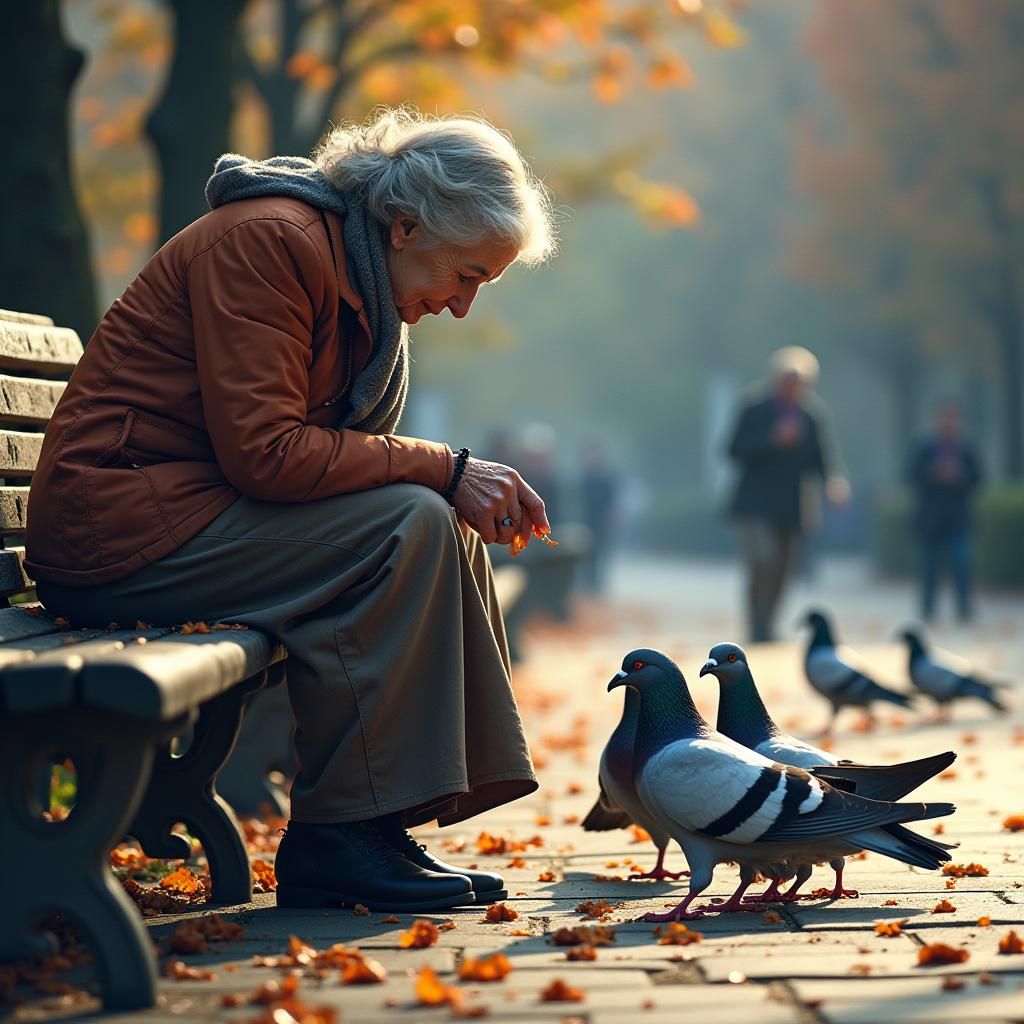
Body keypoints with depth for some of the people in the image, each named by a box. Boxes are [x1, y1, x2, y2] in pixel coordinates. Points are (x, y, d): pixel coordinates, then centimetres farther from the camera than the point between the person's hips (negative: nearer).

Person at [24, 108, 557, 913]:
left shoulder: (356, 274, 15)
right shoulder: (269, 241, -16)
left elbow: (325, 451, 14)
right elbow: (263, 450, -23)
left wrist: (464, 487, -4)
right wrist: (446, 471, -19)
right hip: (119, 528, -10)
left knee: (449, 531, 2)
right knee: (409, 526, -21)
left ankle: (389, 822, -1)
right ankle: (340, 836, -16)